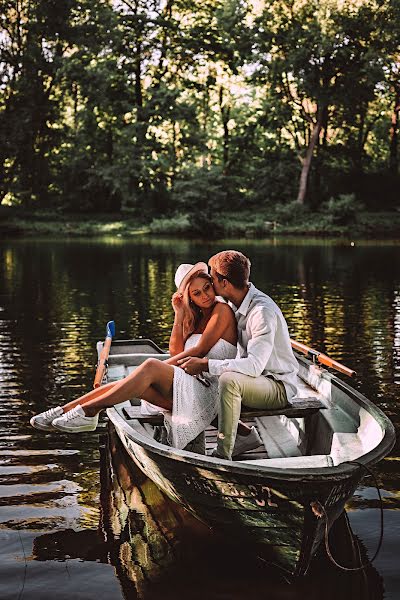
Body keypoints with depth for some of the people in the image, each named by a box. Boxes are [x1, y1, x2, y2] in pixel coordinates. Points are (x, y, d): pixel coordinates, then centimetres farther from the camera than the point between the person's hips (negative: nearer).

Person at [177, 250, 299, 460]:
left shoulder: (263, 311, -26)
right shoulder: (235, 304, 3)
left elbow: (254, 365, -34)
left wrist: (205, 364, -34)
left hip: (278, 387, -9)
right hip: (251, 380, 9)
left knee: (229, 379, -35)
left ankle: (223, 454, -24)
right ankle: (242, 435, 10)